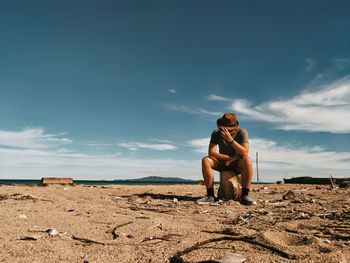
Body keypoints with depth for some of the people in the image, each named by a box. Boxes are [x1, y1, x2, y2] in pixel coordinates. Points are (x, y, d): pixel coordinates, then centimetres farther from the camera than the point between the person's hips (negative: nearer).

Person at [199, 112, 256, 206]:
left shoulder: (242, 132, -17)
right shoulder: (216, 133, -11)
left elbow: (245, 153, -29)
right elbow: (211, 152, -17)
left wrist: (230, 139, -39)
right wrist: (229, 157, -23)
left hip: (237, 164, -2)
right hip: (223, 163, 2)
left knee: (247, 160, -35)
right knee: (205, 160, -25)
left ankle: (245, 195, -28)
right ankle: (210, 195, -21)